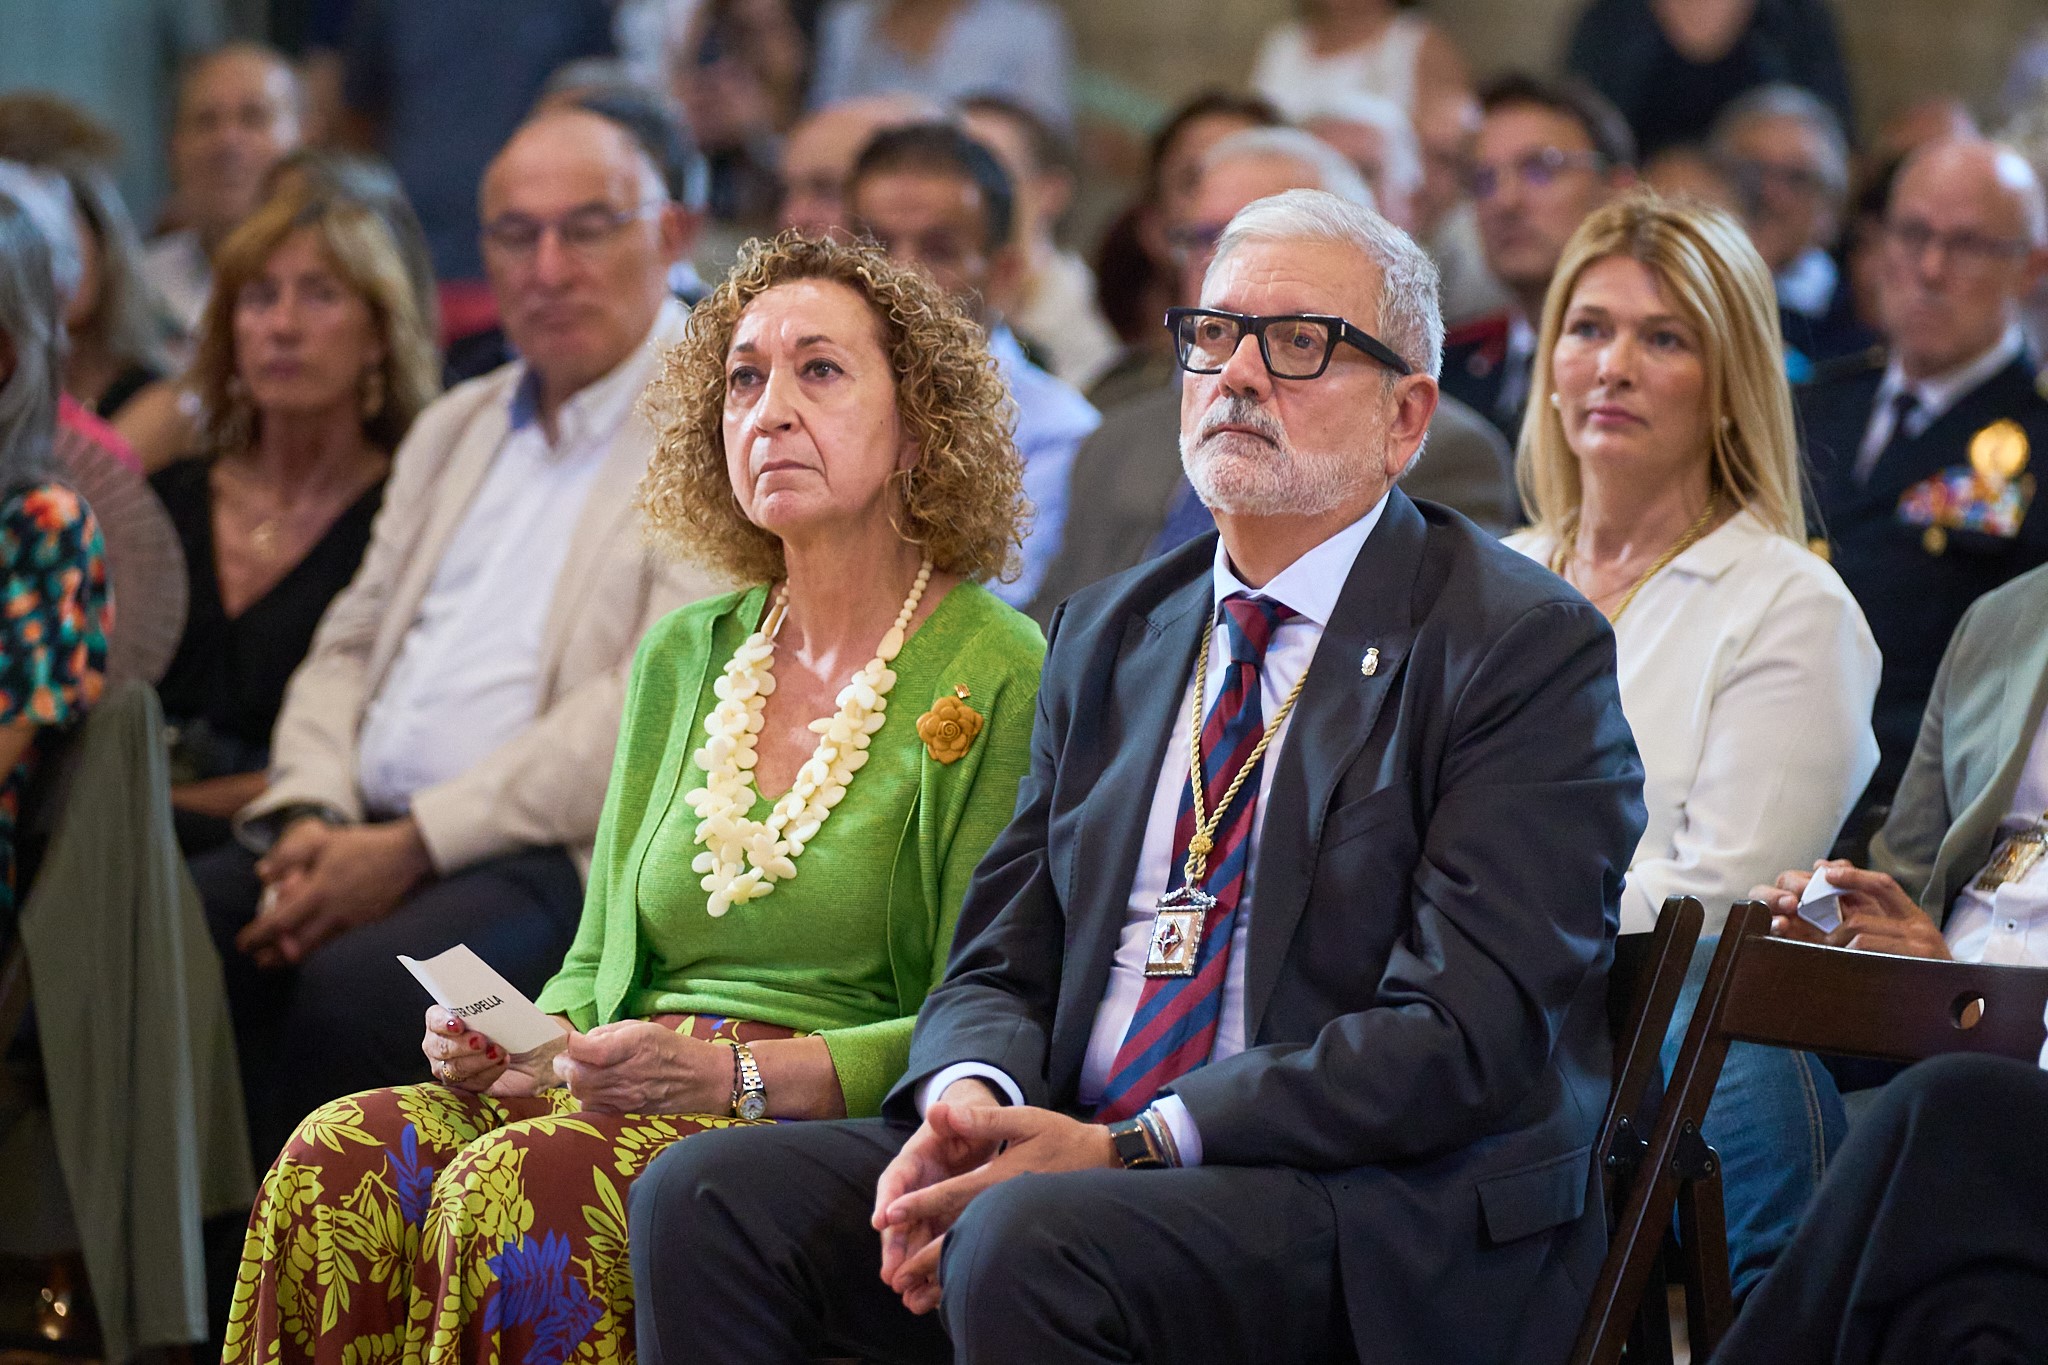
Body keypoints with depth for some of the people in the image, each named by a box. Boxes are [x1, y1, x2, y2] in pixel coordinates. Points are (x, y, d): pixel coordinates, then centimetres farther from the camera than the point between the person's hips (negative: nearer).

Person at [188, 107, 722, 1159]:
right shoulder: (454, 431, 24)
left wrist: (412, 846, -15)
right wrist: (311, 819, -1)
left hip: (564, 856, -7)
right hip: (365, 835, 7)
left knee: (358, 989, -35)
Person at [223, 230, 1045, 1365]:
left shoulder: (1000, 680, -2)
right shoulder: (685, 656, 18)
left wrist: (735, 1073, -20)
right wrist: (524, 1045, -1)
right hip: (631, 1101, 6)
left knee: (516, 1188, -33)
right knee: (341, 1156, -24)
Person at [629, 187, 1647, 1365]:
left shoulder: (1528, 649, -4)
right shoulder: (1107, 637, 18)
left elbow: (1464, 1036, -14)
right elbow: (1005, 962, 16)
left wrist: (1129, 1149, -19)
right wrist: (969, 1098, -10)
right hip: (1080, 1150, 6)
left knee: (1025, 1240, -33)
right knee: (707, 1197, -13)